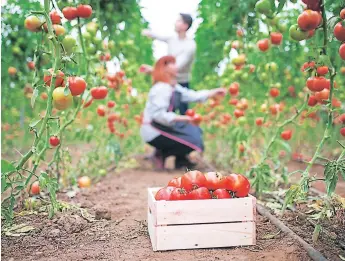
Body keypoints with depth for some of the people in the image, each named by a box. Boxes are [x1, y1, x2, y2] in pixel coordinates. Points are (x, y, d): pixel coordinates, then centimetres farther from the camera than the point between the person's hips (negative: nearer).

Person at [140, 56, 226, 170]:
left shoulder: (175, 88, 10)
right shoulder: (161, 88, -20)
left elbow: (194, 96, 12)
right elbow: (158, 114, -28)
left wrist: (215, 92, 7)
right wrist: (181, 118, -27)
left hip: (162, 127, 10)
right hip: (154, 132, -10)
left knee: (196, 131, 16)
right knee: (194, 141, -11)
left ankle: (180, 161, 14)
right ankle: (161, 155, -2)